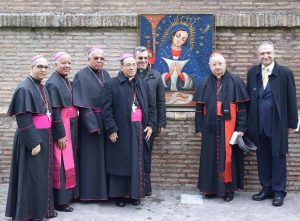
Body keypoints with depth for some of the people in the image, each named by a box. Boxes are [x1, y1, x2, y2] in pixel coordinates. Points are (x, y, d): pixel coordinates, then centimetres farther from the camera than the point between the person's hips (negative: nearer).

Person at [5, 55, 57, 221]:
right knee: (32, 174, -1)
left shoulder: (42, 88, 11)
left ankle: (43, 208, 24)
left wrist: (46, 137, 13)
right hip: (32, 138, -8)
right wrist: (33, 142, -21)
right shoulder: (25, 89, -14)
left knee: (43, 173, 13)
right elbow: (23, 119, -19)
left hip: (45, 136, 8)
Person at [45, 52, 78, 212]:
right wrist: (60, 134, -19)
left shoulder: (68, 82, 12)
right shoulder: (53, 83, -14)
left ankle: (68, 194, 24)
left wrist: (72, 128, 13)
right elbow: (54, 111, -18)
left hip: (71, 125, 9)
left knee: (69, 160, 13)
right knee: (62, 163, -5)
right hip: (61, 127, -9)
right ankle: (60, 200, 3)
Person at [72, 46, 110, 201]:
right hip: (90, 121, -6)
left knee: (104, 155, 10)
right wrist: (93, 124, -18)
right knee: (91, 156, 1)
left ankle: (104, 189, 20)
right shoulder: (81, 76, -8)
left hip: (106, 120, 6)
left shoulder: (105, 74, 10)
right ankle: (89, 192, 13)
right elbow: (82, 104, -13)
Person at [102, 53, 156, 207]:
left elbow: (151, 106, 13)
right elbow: (106, 109, -8)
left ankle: (135, 193, 20)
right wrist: (111, 129, -13)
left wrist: (150, 125, 3)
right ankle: (118, 194, 16)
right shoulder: (111, 84, -4)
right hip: (120, 130, -4)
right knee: (120, 162, 4)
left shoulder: (143, 84, 10)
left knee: (137, 162, 8)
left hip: (139, 129, 4)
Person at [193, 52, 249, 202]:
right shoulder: (205, 83, 7)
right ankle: (211, 188, 18)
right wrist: (199, 127, 4)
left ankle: (228, 188, 13)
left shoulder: (235, 82, -1)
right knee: (211, 157, 8)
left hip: (228, 126, -2)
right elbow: (199, 107, 8)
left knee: (228, 156, 2)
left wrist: (241, 127, -7)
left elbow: (242, 107, -2)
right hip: (211, 127, 3)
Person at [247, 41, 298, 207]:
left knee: (278, 157, 6)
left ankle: (278, 191, 18)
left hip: (277, 124, -3)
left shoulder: (285, 73, -4)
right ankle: (266, 188, 25)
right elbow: (249, 98, 8)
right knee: (262, 157, 11)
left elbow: (291, 100, -2)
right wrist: (248, 122, 6)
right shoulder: (252, 73, 6)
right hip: (259, 125, 4)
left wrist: (292, 123, -3)